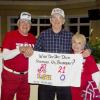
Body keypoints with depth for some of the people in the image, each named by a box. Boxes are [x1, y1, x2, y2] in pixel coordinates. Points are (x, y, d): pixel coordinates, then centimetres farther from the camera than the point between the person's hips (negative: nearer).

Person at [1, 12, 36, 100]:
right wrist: (20, 49, -27)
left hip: (26, 75, 5)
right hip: (10, 74, -4)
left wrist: (30, 54, -12)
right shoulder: (10, 35, -8)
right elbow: (5, 56, -16)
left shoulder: (33, 38, 5)